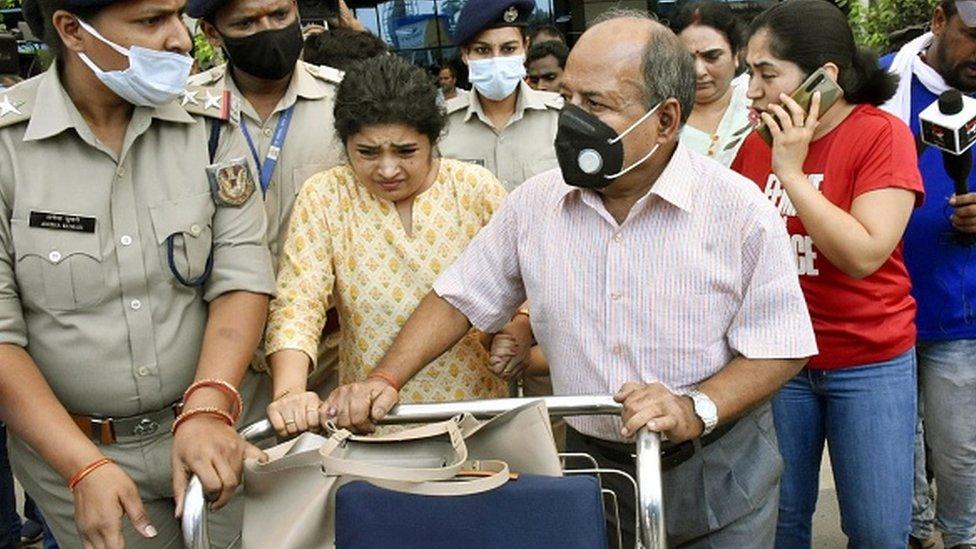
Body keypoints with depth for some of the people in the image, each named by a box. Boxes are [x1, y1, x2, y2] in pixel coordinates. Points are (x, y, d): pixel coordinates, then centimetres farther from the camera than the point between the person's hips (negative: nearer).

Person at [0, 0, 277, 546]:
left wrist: (207, 409, -23)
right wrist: (85, 468, -20)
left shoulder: (210, 123, -7)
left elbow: (242, 275, -9)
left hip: (210, 425, 2)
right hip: (65, 444, -2)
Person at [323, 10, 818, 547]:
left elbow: (781, 349, -12)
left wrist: (696, 409, -27)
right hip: (593, 465, 3)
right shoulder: (534, 203, -5)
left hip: (719, 474, -2)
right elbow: (460, 297, 3)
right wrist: (385, 379, -9)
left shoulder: (740, 210, -15)